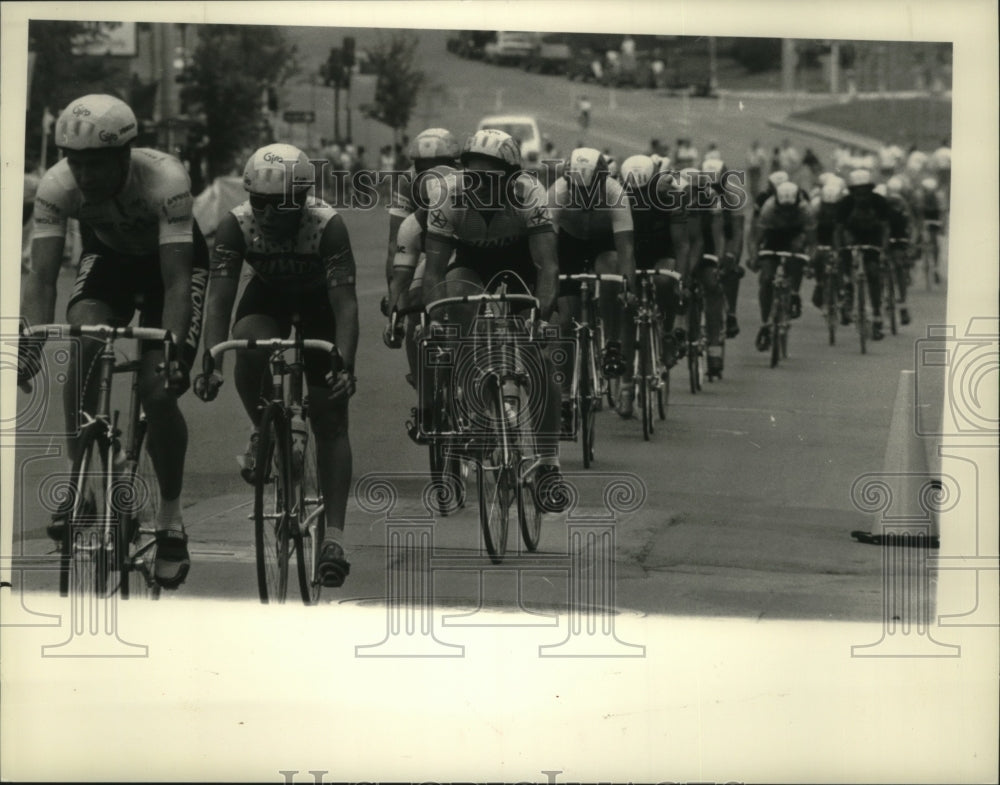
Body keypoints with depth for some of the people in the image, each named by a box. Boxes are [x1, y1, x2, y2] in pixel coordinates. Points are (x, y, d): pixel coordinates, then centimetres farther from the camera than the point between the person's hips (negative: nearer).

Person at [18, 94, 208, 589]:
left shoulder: (165, 180, -37)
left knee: (158, 391, -18)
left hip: (172, 260, -3)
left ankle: (171, 515, 2)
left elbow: (176, 282, -39)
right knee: (84, 335, -29)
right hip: (109, 259, 3)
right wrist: (30, 343, -46)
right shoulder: (57, 186, -29)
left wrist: (172, 349, -51)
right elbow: (41, 277, -30)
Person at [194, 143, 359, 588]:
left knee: (330, 421, -9)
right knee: (251, 348, -35)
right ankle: (262, 433, -7)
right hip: (267, 298, 1)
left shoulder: (327, 226, -32)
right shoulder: (237, 226, -27)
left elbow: (346, 303, -35)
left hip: (319, 304, -1)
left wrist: (344, 366, -48)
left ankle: (334, 537, -9)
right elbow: (218, 300, -30)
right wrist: (211, 363, -42)